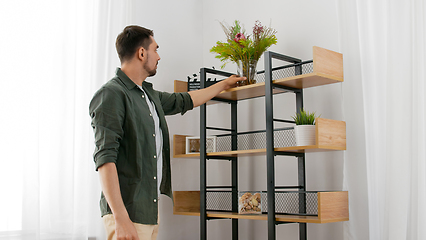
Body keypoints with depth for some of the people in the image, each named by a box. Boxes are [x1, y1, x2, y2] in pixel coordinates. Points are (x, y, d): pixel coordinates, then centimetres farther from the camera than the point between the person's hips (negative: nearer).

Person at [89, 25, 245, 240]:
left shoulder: (150, 95, 16)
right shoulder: (111, 95, -12)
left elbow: (184, 101, 35)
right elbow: (105, 158, -19)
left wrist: (223, 85, 45)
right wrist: (120, 219, -25)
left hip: (150, 210, 8)